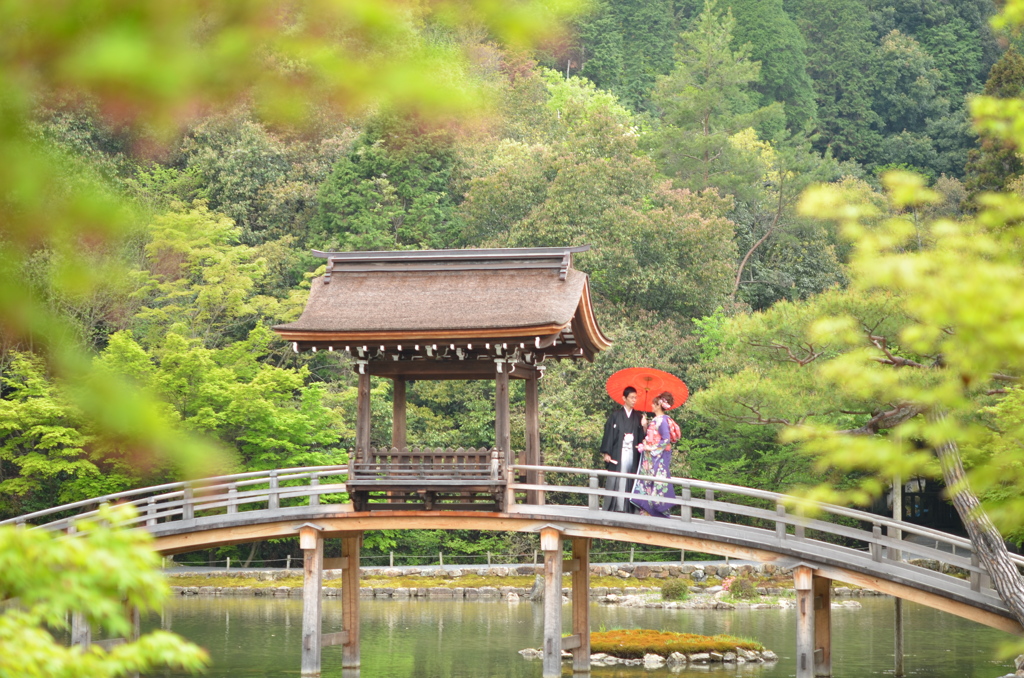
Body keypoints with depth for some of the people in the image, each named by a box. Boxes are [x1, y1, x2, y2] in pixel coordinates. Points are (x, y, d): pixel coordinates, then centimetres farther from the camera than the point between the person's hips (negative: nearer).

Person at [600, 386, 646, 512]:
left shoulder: (637, 417, 12)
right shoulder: (615, 416, 3)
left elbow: (640, 437, 8)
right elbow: (608, 434, -1)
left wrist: (643, 427, -10)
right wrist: (606, 453, -7)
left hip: (632, 454, 3)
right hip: (618, 454, -3)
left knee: (630, 483, -2)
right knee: (616, 481, -6)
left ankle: (627, 509, 0)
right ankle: (611, 508, -3)